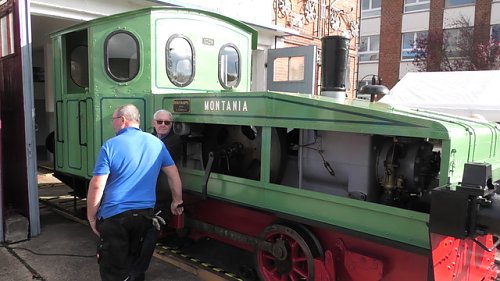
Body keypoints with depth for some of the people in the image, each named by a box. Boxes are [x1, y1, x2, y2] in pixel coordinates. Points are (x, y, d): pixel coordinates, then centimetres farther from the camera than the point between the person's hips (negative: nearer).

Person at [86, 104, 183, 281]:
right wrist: (177, 201, 21)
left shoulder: (110, 146, -10)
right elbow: (174, 174, 9)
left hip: (115, 214, -4)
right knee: (134, 262, 24)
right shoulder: (156, 143, 4)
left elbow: (97, 185, -12)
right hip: (145, 213, 5)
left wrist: (91, 217, -1)